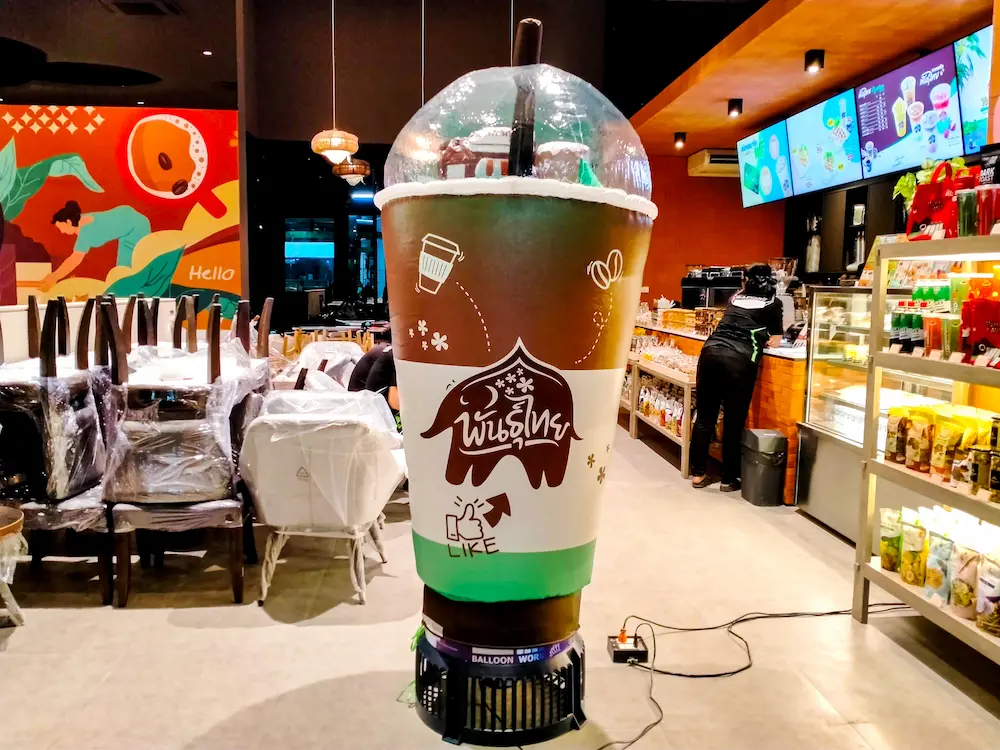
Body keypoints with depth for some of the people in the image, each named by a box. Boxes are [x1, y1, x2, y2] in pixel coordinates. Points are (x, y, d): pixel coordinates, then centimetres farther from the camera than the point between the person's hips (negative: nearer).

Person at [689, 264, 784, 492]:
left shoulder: (735, 298, 26)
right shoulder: (773, 303, 15)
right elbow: (775, 341, 24)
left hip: (710, 352, 4)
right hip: (739, 360, -4)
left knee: (705, 416, 11)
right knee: (733, 422, 6)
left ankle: (698, 473, 19)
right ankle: (729, 479, 16)